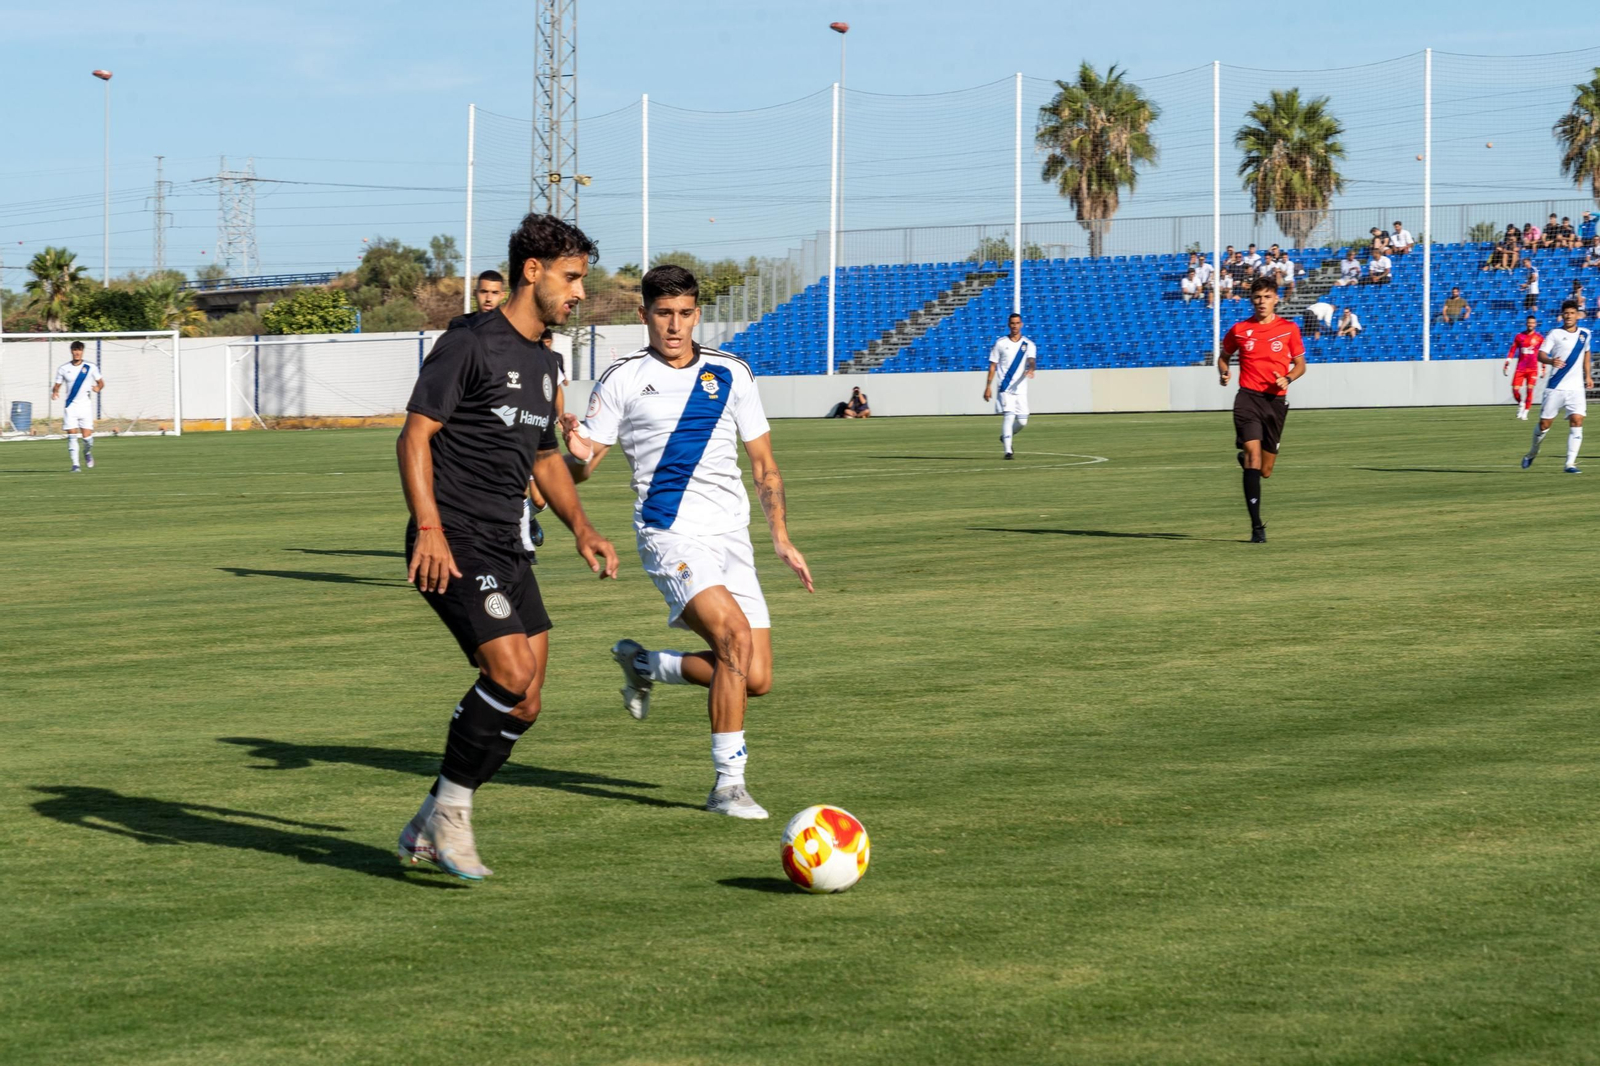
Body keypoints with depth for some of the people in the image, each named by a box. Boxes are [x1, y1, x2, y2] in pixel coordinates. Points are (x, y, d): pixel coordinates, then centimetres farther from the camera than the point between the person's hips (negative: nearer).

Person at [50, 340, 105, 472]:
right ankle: (75, 464, -4)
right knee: (72, 435, -9)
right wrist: (55, 391, -15)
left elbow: (101, 382, 10)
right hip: (70, 406, 1)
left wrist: (98, 388, -14)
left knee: (86, 436, -6)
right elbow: (57, 386, 8)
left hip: (85, 406, -1)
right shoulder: (63, 369, 3)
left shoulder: (91, 368, 2)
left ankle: (88, 453, 28)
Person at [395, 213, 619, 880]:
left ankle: (428, 832, 14)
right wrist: (429, 529, -25)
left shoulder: (542, 364, 18)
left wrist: (581, 528, 15)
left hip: (505, 550, 9)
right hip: (454, 546, -9)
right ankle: (451, 808, -6)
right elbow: (415, 436, -14)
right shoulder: (469, 345, -8)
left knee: (522, 706, 3)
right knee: (511, 671, -23)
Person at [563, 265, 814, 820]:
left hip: (732, 538, 5)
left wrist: (782, 538, 8)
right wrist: (579, 454, -23)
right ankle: (728, 783, -18)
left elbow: (763, 461, 16)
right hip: (670, 535, -5)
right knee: (735, 636, -27)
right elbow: (580, 469, 1)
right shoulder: (623, 379, 0)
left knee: (756, 680, -1)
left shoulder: (731, 374, 10)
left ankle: (644, 663, 25)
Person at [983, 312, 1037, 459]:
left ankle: (1005, 437, 31)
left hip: (1021, 390, 2)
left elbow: (1032, 360, -13)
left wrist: (1031, 369, -37)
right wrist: (988, 386, -1)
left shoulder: (1028, 344, 5)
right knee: (1008, 416, -16)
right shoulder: (1000, 343, 4)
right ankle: (1007, 450, -14)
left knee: (1022, 422, 2)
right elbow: (993, 366, 5)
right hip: (1005, 389, -2)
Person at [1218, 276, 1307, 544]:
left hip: (1276, 400, 2)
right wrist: (1223, 373, -2)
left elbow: (1300, 364, 11)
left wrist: (1287, 378, -10)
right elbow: (1224, 356, 20)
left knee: (1265, 470, 7)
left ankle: (1244, 458, 47)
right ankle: (1257, 526, -16)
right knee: (1253, 456, -18)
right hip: (1248, 398, -2)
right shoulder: (1239, 330, 4)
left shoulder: (1289, 329, 4)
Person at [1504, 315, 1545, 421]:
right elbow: (1512, 351, 8)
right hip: (1520, 368, 2)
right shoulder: (1519, 336, 5)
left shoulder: (1539, 337, 2)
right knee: (1515, 389, -5)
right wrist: (1507, 365, 2)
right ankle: (1521, 404, 24)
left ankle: (1525, 412, -2)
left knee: (1529, 389, -11)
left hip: (1533, 368, -2)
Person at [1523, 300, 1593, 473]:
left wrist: (1588, 375, 21)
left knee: (1577, 421, -14)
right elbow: (1541, 355, -12)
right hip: (1555, 387, -2)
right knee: (1544, 423, 3)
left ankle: (1570, 463, -12)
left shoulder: (1584, 334, 9)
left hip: (1576, 388, 2)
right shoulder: (1555, 334, -3)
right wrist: (1551, 361, -34)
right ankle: (1532, 453, 29)